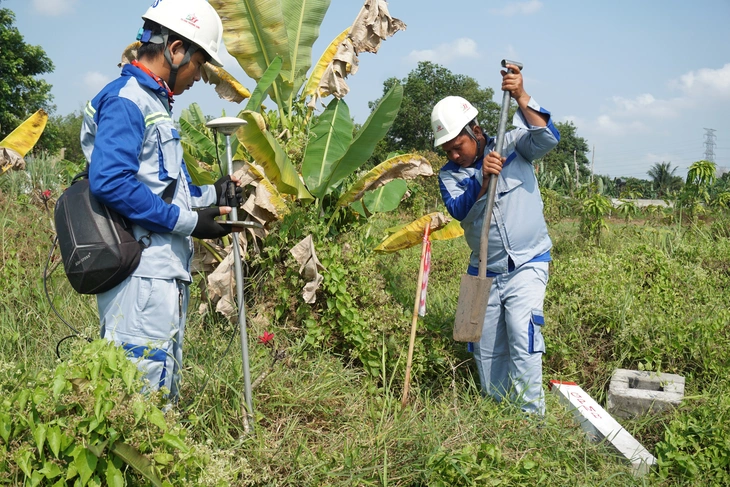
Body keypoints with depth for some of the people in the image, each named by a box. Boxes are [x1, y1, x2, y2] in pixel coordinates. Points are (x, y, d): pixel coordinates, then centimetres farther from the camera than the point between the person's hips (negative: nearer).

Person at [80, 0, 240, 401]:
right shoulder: (124, 99, -10)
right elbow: (109, 182, -22)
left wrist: (210, 195, 16)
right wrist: (187, 220, -18)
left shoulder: (153, 103, 21)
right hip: (143, 277, -10)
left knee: (164, 392, 16)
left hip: (165, 275, 11)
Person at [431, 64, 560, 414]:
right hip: (484, 273, 4)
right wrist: (484, 180, -30)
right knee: (487, 351, 9)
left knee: (523, 336, -18)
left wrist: (521, 97, -30)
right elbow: (459, 210, -15)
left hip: (527, 266, -4)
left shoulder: (513, 145, -3)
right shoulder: (449, 174, 2)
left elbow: (547, 138, -22)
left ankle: (532, 416, -10)